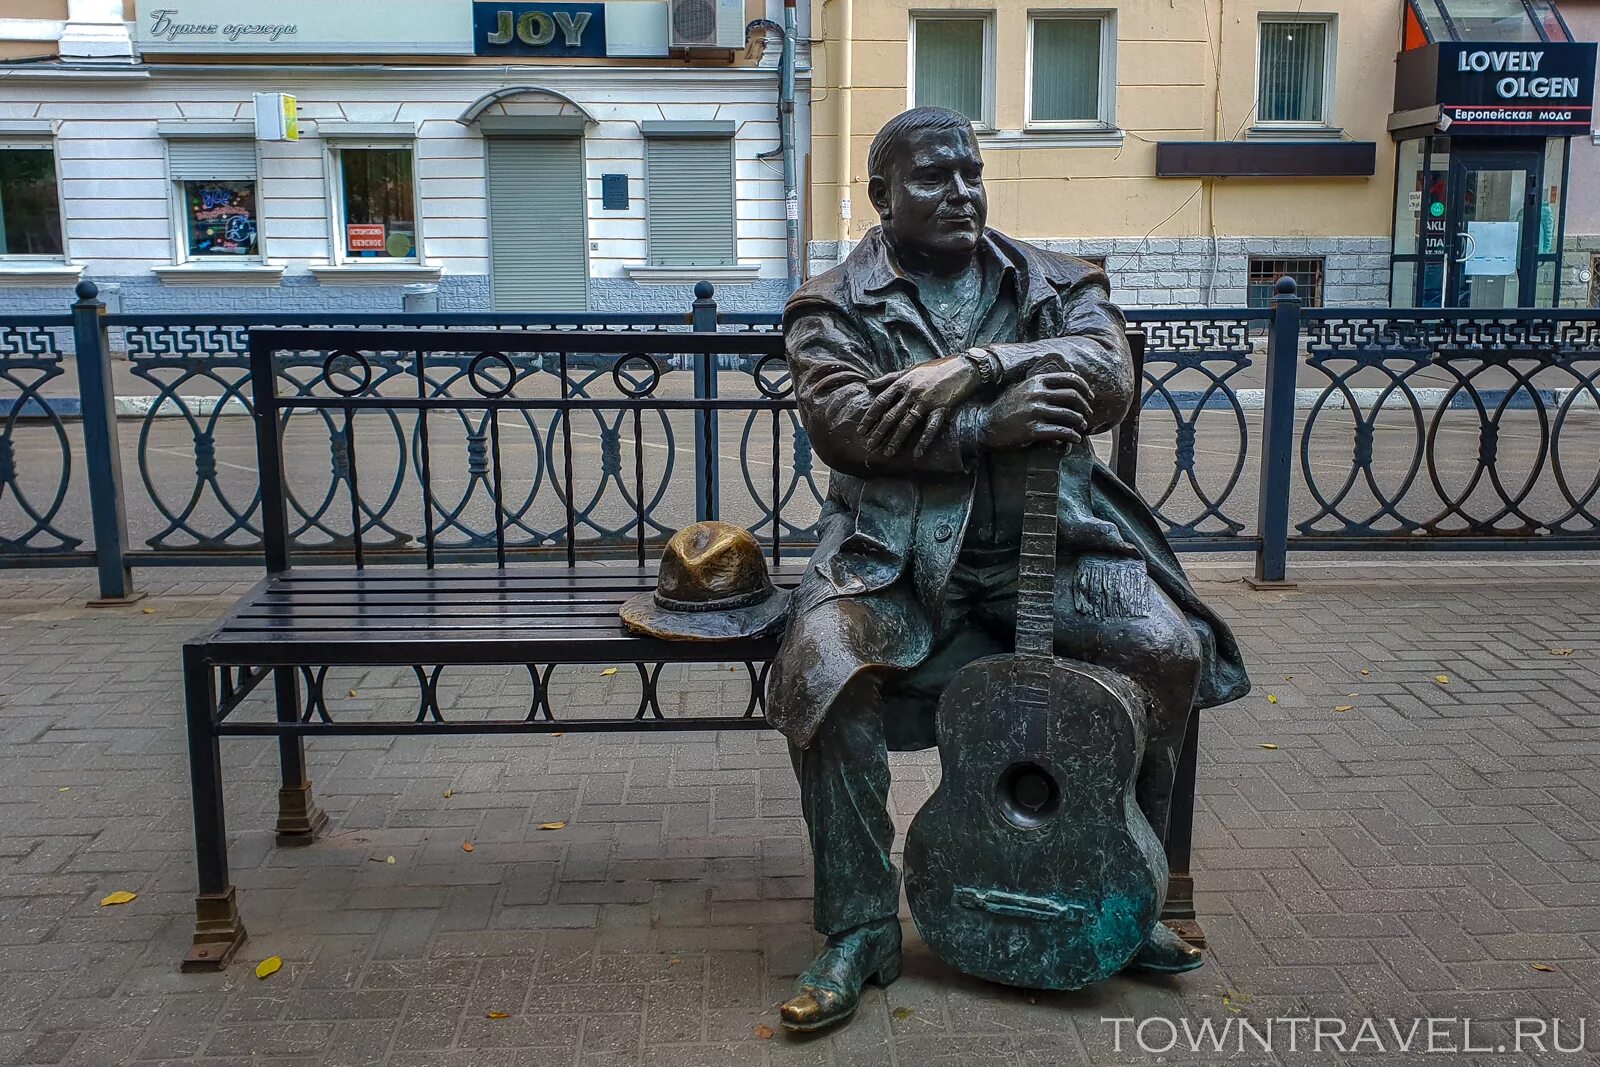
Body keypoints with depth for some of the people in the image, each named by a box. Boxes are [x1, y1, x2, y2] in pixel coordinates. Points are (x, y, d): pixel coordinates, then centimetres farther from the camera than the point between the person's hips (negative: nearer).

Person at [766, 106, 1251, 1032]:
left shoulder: (1057, 284, 14)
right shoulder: (838, 304, 8)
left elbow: (1109, 381, -5)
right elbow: (840, 421, -11)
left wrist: (969, 370, -18)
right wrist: (983, 429, -21)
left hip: (1046, 531, 2)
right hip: (897, 545, -2)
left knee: (1170, 648, -21)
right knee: (823, 668, -29)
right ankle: (861, 930, -10)